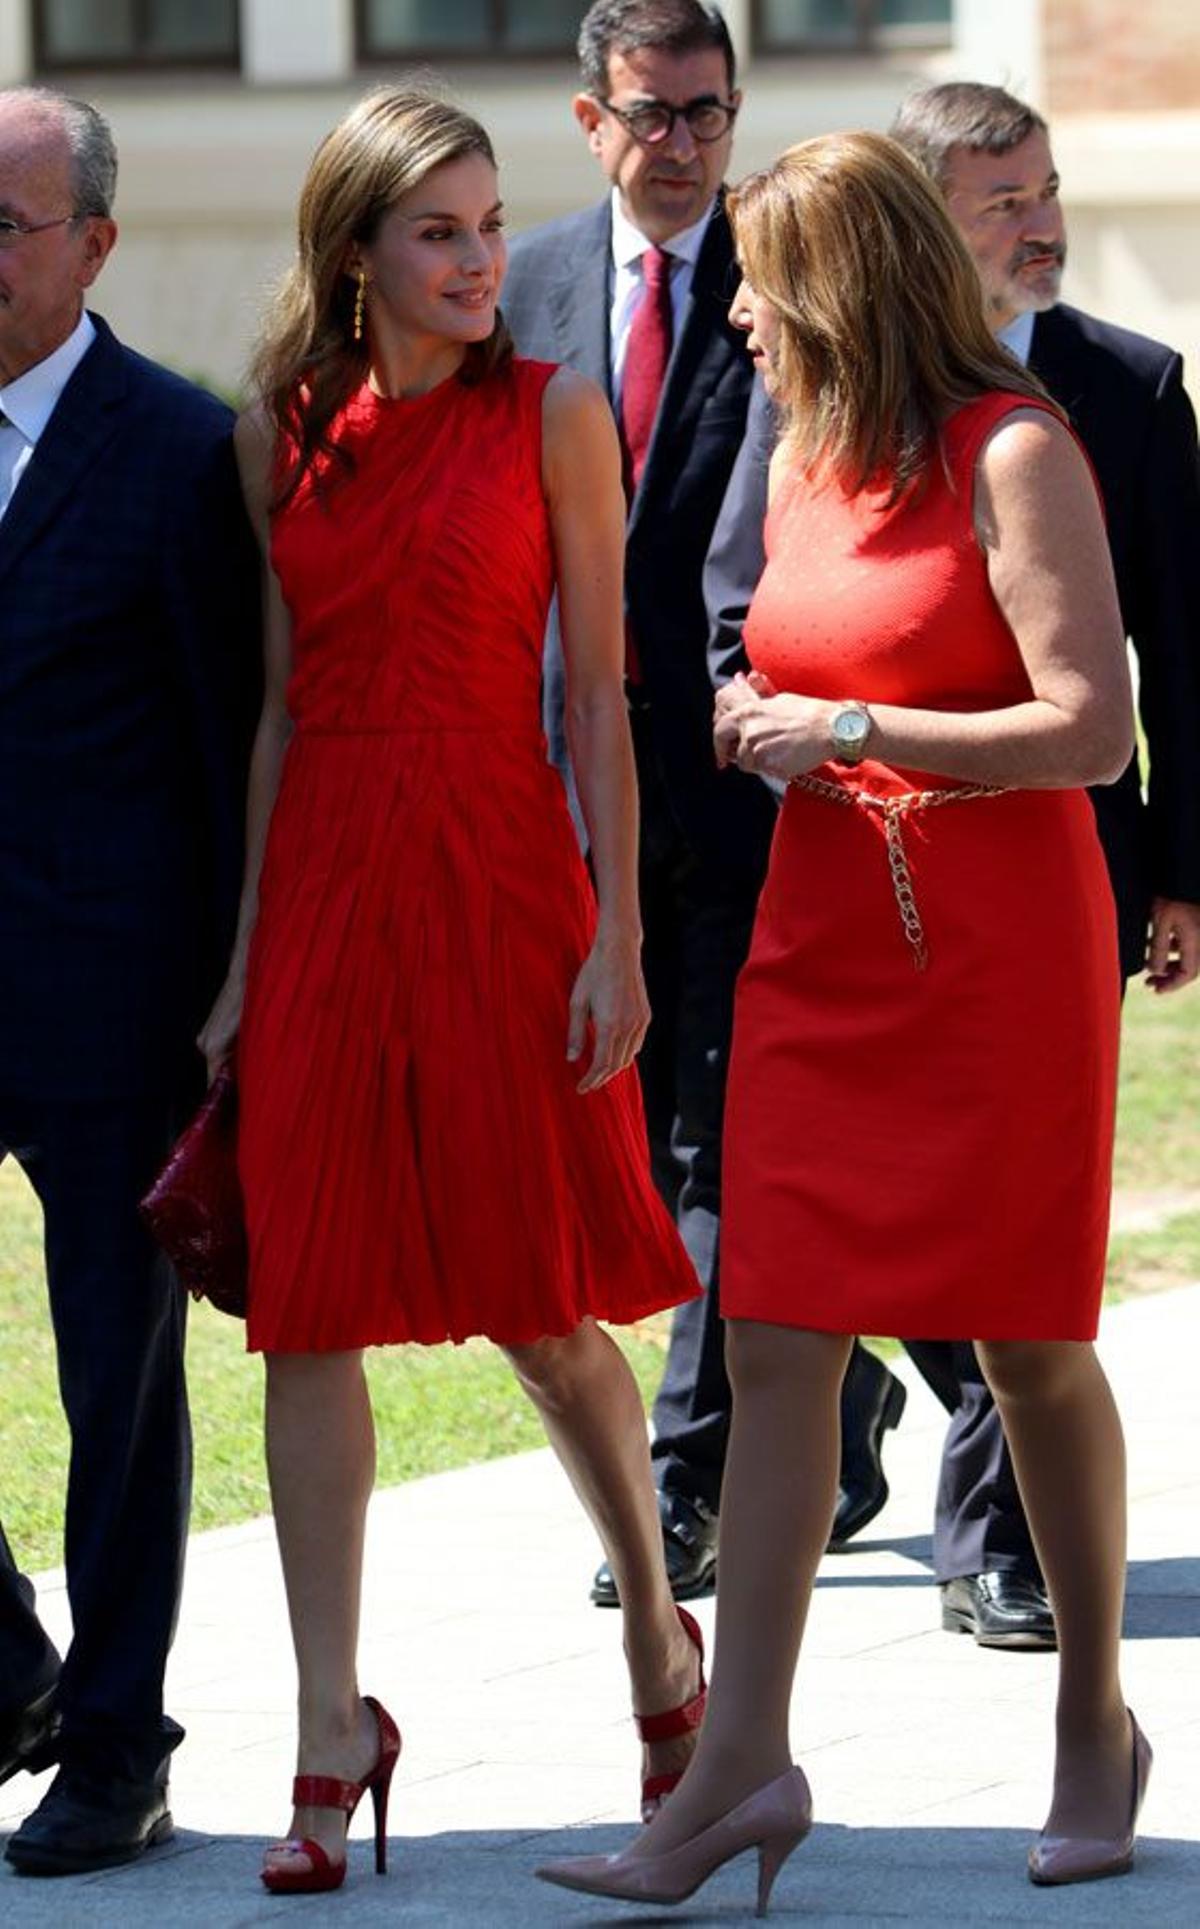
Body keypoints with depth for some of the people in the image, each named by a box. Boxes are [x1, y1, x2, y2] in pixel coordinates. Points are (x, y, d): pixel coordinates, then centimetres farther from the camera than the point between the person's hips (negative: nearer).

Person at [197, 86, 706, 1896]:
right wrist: (245, 955, 7)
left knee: (542, 1307, 2)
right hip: (325, 878, 3)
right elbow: (280, 705, 11)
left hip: (499, 867, -3)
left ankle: (659, 1628, 27)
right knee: (312, 1311, -1)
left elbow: (600, 690, -2)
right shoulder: (282, 434, 8)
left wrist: (618, 938, -8)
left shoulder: (553, 413, 0)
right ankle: (333, 1736, 4)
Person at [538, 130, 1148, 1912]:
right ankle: (740, 1764, -6)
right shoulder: (803, 458, 12)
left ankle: (1096, 1722, 20)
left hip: (1002, 947, -6)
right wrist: (750, 724, 4)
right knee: (775, 1340, -3)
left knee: (1030, 1349, 4)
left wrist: (852, 730, -16)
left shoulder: (1013, 454, -11)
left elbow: (1093, 729, -17)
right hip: (824, 946, 6)